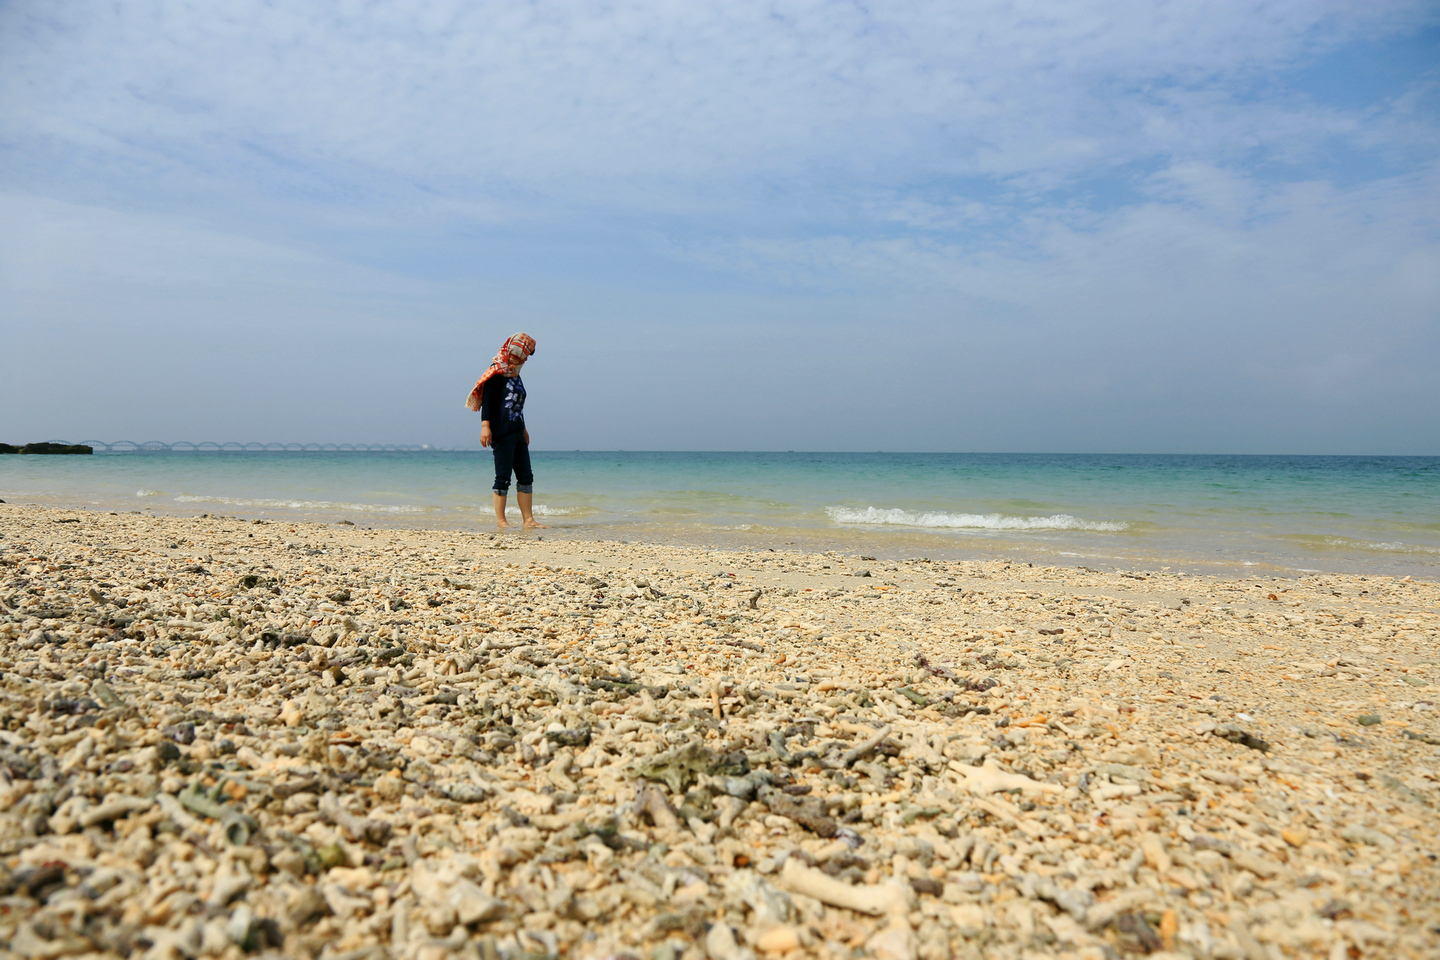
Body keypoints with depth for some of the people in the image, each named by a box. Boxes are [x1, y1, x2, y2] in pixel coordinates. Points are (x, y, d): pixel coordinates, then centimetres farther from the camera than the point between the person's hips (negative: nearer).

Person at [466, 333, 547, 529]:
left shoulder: (516, 376, 18)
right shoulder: (497, 373, -5)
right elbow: (487, 400, -12)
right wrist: (485, 425, -22)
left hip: (517, 433, 8)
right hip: (501, 433, -8)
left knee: (526, 477, 4)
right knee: (503, 477, -5)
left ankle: (528, 520, 6)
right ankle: (500, 520, 2)